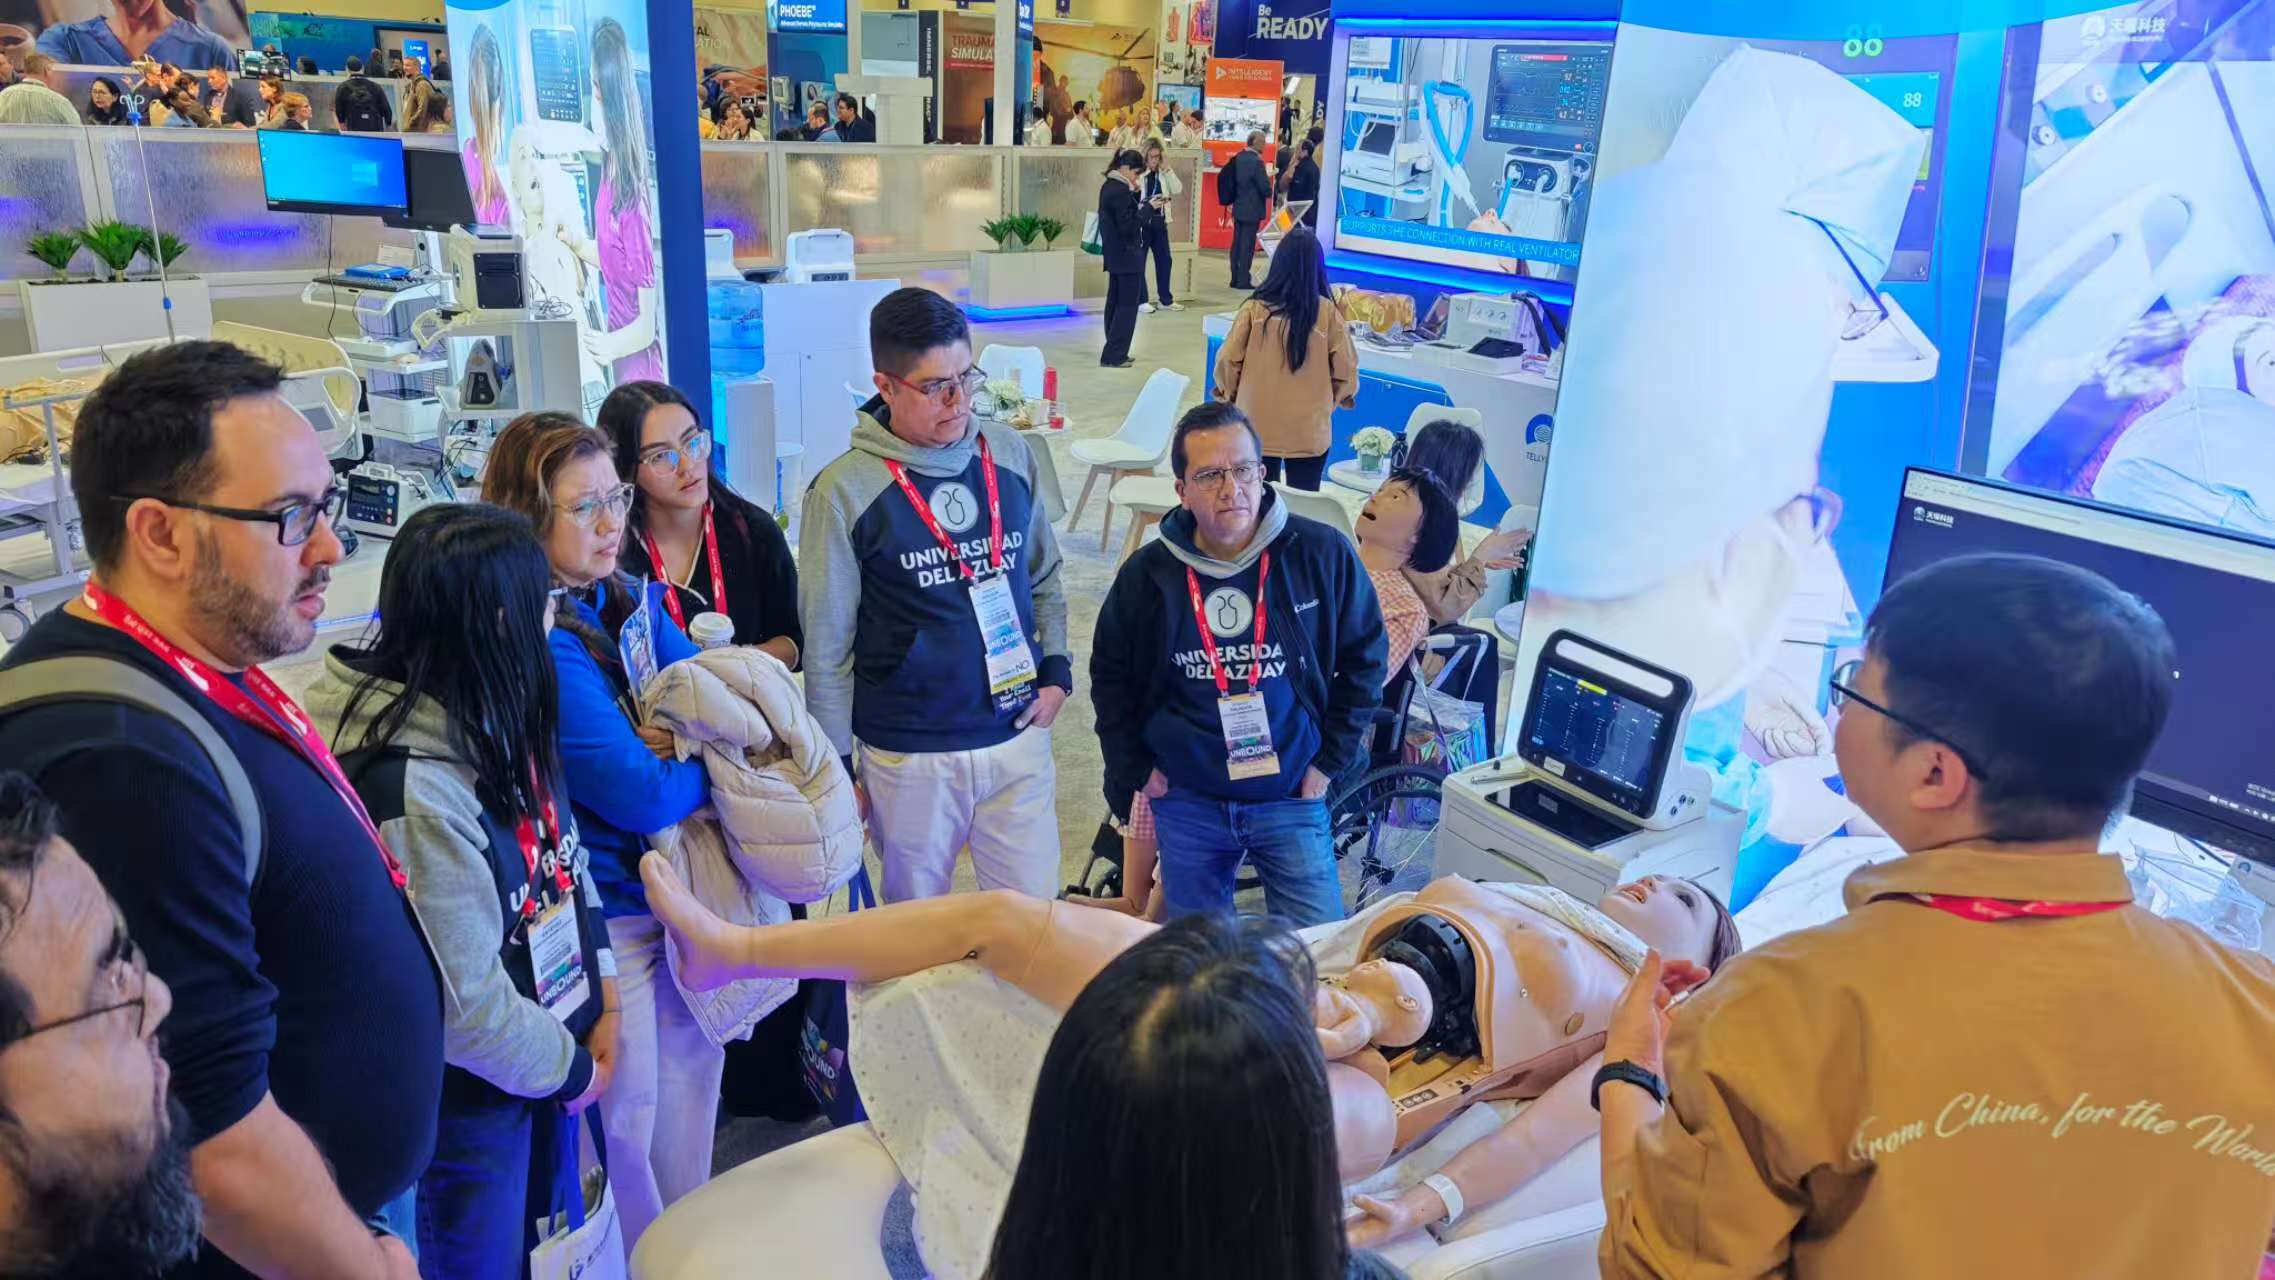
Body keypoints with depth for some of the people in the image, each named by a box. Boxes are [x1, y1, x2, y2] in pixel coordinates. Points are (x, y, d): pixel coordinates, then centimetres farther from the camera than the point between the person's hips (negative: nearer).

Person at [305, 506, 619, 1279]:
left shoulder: (494, 725, -3)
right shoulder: (413, 790, -31)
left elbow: (564, 858, 7)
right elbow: (461, 1000, -27)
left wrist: (602, 998, -1)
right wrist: (570, 1067, -11)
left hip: (537, 1068, 8)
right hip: (470, 1100, -8)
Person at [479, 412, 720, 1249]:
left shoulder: (628, 599, 0)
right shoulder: (536, 647, -26)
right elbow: (645, 797, -26)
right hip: (607, 912, -8)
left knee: (694, 1057, 22)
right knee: (629, 1106, 10)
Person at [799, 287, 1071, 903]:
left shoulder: (1010, 454, 1)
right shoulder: (845, 491, -11)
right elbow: (825, 643, -4)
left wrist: (1055, 672, 4)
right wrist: (839, 764, -1)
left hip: (1018, 736, 3)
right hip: (907, 753, -3)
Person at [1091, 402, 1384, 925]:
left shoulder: (1323, 555, -10)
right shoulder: (1147, 573, -5)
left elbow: (1364, 657, 2)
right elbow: (1109, 676, 9)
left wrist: (1330, 760, -1)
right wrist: (1136, 769, 3)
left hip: (1292, 798, -1)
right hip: (1187, 802, 2)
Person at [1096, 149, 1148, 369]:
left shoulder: (1109, 186, 11)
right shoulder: (1120, 190, -18)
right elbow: (1128, 226, -21)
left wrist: (1134, 194, 5)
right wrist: (1148, 207, -13)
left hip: (1115, 256, 10)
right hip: (1127, 256, -10)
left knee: (1115, 303, 12)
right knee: (1128, 306, -4)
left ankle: (1114, 353, 18)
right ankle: (1114, 355, -5)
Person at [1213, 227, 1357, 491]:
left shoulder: (1254, 308, -9)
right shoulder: (1328, 312, -8)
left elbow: (1228, 361, -5)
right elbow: (1346, 370, -3)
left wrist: (1231, 394, 15)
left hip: (1257, 426, 0)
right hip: (1309, 431, 0)